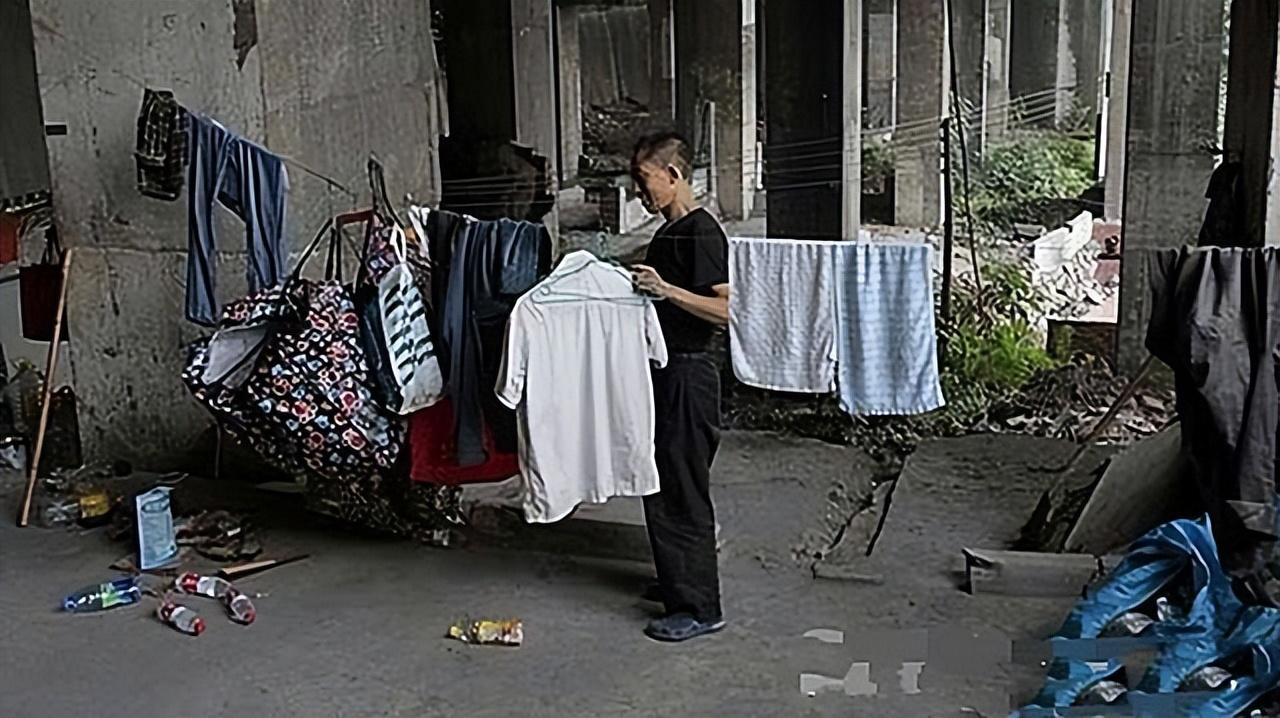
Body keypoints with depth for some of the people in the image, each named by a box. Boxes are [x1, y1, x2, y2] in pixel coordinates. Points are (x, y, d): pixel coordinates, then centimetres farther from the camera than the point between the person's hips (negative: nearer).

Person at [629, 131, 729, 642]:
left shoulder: (701, 232, -15)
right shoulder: (669, 232, 14)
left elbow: (725, 310, -24)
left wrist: (666, 290, -31)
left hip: (689, 374, -10)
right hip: (665, 369, 10)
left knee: (682, 493, -5)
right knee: (662, 484, 17)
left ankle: (699, 608, 3)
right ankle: (677, 582, 30)